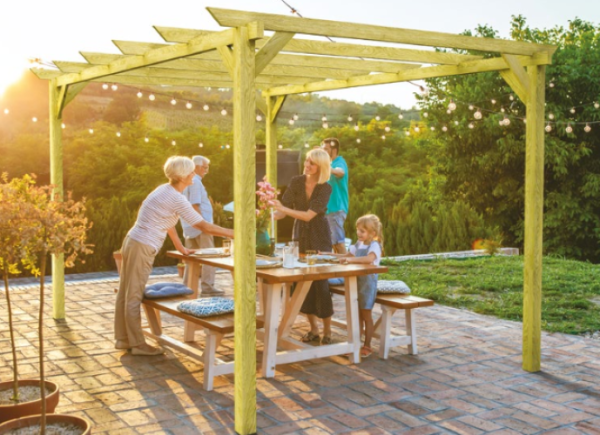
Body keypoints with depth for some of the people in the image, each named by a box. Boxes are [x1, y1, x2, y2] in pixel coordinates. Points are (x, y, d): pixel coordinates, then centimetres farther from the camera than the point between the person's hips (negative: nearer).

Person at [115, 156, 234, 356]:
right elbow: (204, 227, -16)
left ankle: (123, 338, 24)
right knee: (134, 296, 0)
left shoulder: (165, 190, 10)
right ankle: (138, 344, 9)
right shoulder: (177, 199, -18)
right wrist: (235, 234, -8)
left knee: (126, 293, 14)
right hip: (142, 248, -9)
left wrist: (181, 248, 23)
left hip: (133, 242, 9)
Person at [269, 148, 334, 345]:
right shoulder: (296, 182, -3)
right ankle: (313, 330, 16)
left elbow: (309, 215, -22)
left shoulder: (325, 188, -13)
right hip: (300, 236, 4)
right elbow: (282, 210, -5)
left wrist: (283, 209, -29)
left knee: (320, 282, -5)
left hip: (319, 239, -4)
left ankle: (327, 332, 7)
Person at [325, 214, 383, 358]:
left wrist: (351, 259, -42)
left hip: (368, 282, -7)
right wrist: (329, 255, 13)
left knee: (366, 316, 3)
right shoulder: (359, 244, 9)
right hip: (356, 281, 7)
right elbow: (347, 255, 22)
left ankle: (367, 346, 13)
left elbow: (369, 258, -37)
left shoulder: (374, 245, -16)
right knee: (357, 316, 13)